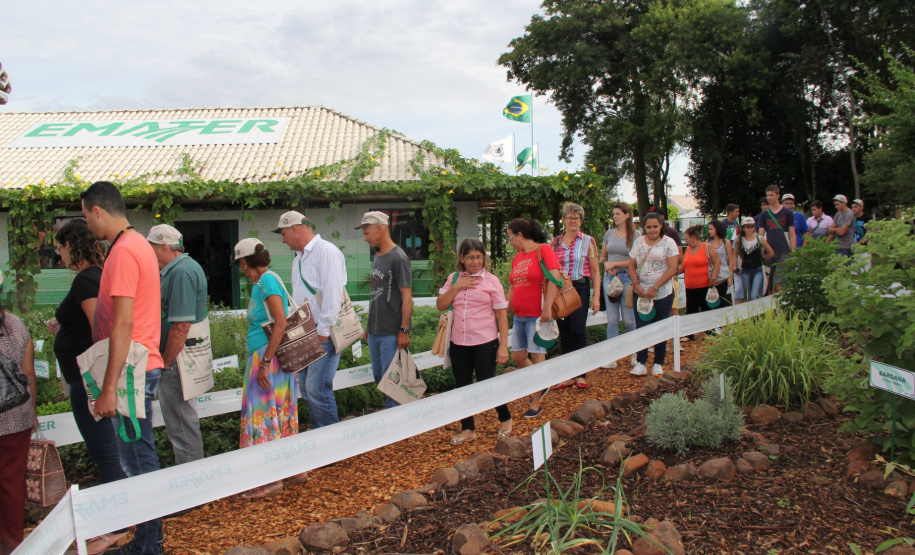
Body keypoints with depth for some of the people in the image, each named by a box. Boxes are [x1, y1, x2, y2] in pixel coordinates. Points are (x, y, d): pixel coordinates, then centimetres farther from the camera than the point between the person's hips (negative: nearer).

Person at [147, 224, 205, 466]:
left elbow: (180, 326, -24)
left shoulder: (182, 272, -19)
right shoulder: (181, 268, 14)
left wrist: (165, 363, -18)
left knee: (182, 423, -1)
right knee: (185, 419, 19)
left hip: (177, 361, -11)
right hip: (177, 358, 11)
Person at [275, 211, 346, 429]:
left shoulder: (326, 252, -11)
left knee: (317, 389, -12)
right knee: (306, 389, 11)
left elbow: (332, 295, -18)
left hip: (324, 333, -9)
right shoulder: (298, 258, 19)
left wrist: (323, 331, -20)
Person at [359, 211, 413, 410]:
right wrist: (370, 326, 18)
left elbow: (407, 297, -15)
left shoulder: (398, 258, -12)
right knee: (378, 377, 15)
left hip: (391, 333, -8)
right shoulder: (377, 257, 13)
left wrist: (404, 330, -18)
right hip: (375, 332, 9)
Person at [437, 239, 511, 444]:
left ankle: (505, 419, 28)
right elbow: (440, 305, 2)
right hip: (459, 343, 4)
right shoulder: (453, 279, 6)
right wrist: (456, 287, -11)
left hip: (485, 343, -4)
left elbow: (502, 314, -4)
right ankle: (468, 429, 25)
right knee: (462, 386, 10)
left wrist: (503, 346, -8)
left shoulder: (491, 281, -4)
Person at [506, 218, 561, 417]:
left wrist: (547, 307, -25)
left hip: (538, 315, -8)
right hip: (519, 316, 8)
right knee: (517, 357, 10)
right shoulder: (517, 257, 14)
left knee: (536, 357, -1)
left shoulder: (544, 250, -9)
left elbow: (554, 278, -18)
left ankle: (537, 403, 12)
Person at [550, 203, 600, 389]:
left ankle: (581, 374, 4)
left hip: (580, 288, -3)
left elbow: (595, 271, 1)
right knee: (564, 333, 5)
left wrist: (596, 296, -6)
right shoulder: (555, 242, 9)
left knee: (578, 331, -8)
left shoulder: (588, 241, 2)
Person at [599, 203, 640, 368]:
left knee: (628, 320, 1)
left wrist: (614, 263, -10)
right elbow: (602, 257, 16)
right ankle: (612, 357, 6)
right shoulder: (609, 233, 10)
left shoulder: (636, 235, -1)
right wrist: (606, 265, -5)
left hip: (627, 278, -3)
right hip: (610, 278, 3)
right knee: (612, 320, 3)